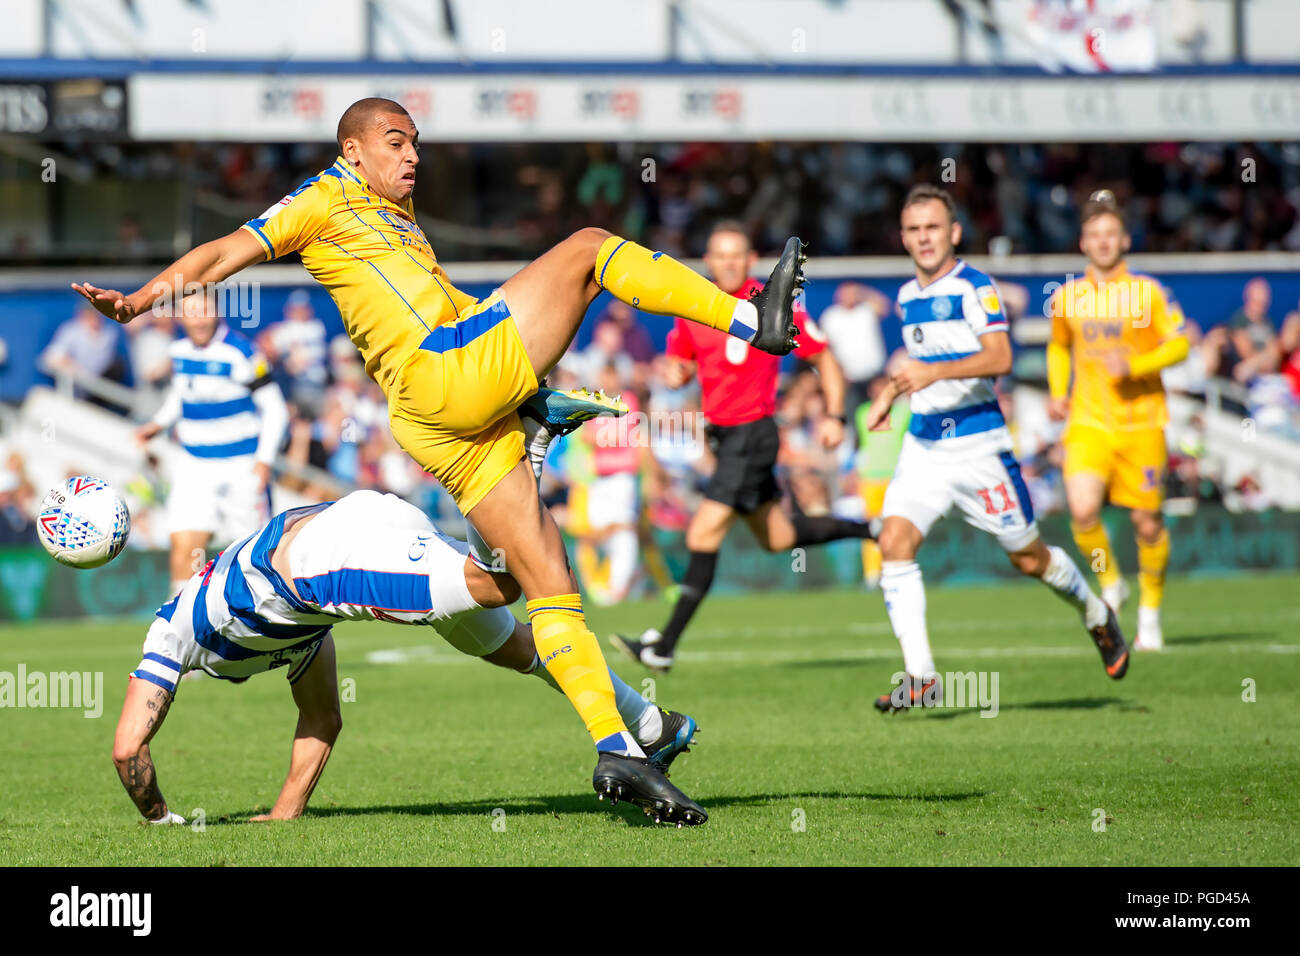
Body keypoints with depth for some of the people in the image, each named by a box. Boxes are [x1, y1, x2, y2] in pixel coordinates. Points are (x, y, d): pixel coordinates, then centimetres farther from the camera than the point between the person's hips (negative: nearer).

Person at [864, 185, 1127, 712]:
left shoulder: (974, 287, -10)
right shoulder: (908, 296, 12)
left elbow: (999, 357, -22)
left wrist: (935, 372, -32)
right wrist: (890, 392, 19)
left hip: (977, 443, -6)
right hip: (923, 446, 6)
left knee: (1029, 558, 5)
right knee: (894, 543, -15)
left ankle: (1097, 616, 36)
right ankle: (920, 676, -16)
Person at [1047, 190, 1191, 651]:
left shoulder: (1147, 292, -2)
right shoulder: (1067, 297, 7)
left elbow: (1180, 344, -3)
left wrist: (1135, 365, -18)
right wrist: (1058, 392, 9)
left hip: (1142, 422, -1)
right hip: (1089, 422, 1)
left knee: (1147, 522, 1)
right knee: (1083, 511, -20)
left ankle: (1150, 612, 22)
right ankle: (1110, 583, 7)